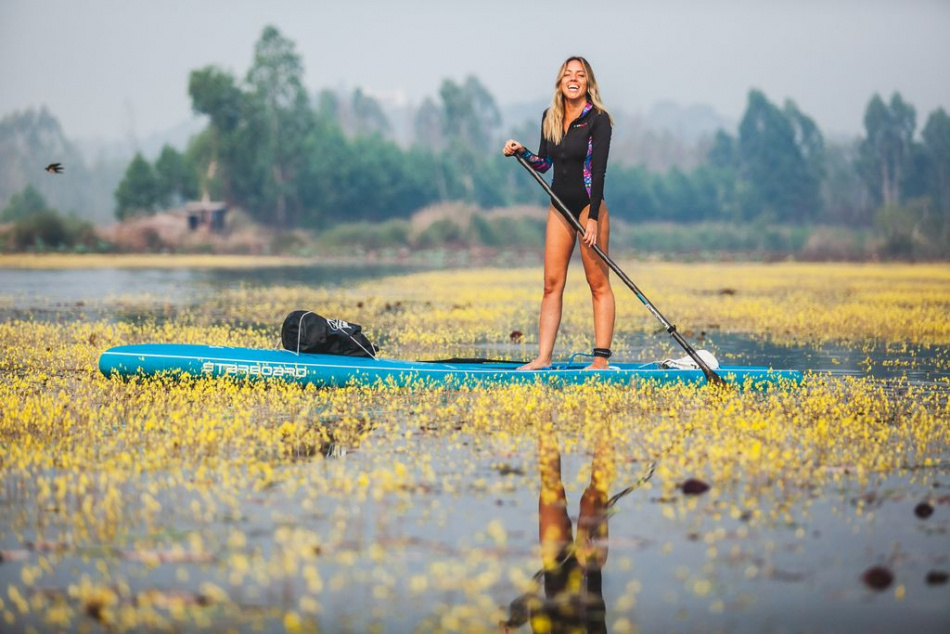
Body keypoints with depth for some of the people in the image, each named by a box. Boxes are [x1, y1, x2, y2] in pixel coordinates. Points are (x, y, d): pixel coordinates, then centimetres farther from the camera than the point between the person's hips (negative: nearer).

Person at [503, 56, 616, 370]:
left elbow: (599, 170, -14)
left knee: (598, 283, -2)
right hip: (560, 206, 6)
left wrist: (593, 218, -19)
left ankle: (601, 359, -2)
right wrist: (522, 152, -4)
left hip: (589, 205, -6)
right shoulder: (550, 118, 8)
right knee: (552, 283, 2)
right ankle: (543, 358, 1)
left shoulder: (598, 119, -9)